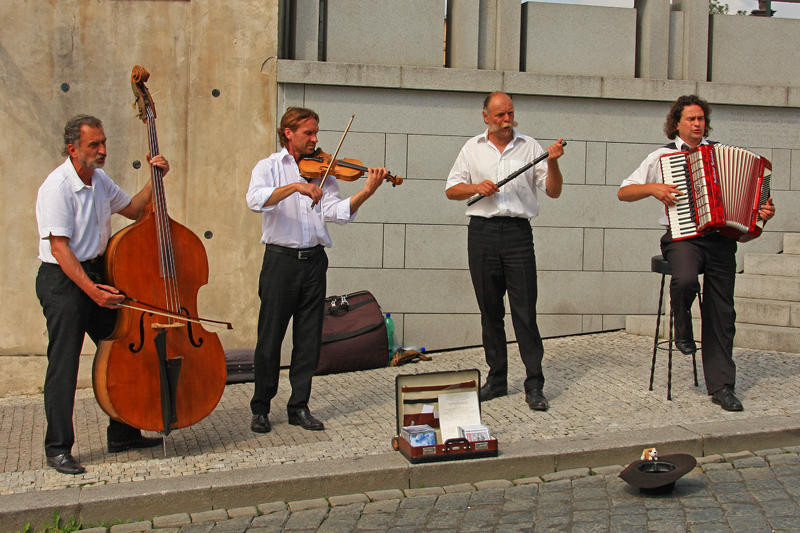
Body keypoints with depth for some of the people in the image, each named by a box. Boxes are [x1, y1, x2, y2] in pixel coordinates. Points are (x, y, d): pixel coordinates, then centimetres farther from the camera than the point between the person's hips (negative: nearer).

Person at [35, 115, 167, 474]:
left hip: (97, 275, 9)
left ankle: (123, 434, 24)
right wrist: (90, 289, -26)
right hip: (63, 282, -8)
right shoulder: (57, 187, -16)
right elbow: (59, 247, -21)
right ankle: (58, 448, 4)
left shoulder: (100, 181, 9)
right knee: (64, 364, -6)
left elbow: (133, 209, 24)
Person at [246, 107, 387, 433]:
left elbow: (338, 213, -2)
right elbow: (256, 200, -18)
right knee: (270, 339, 1)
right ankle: (260, 409, 14)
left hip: (314, 260, 4)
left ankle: (299, 407, 17)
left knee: (309, 339, 6)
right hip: (280, 259, -3)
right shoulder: (269, 167, 3)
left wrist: (367, 192, -17)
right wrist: (295, 186, -29)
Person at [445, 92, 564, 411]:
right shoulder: (473, 148, 12)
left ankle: (534, 386, -4)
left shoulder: (529, 146, 8)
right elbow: (451, 190, 11)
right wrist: (476, 187, -7)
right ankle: (497, 379, 17)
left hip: (518, 232, -2)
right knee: (489, 310, 7)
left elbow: (554, 192, 5)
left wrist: (552, 162, -12)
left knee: (525, 310, -6)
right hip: (482, 232, 2)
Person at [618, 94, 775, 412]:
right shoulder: (662, 156, 10)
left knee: (721, 312, -2)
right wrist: (653, 188, -9)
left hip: (720, 238, 3)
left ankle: (721, 386, 5)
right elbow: (623, 192, 8)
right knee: (685, 279, -35)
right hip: (682, 237, -3)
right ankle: (682, 329, -2)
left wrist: (762, 213, 4)